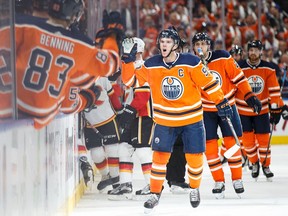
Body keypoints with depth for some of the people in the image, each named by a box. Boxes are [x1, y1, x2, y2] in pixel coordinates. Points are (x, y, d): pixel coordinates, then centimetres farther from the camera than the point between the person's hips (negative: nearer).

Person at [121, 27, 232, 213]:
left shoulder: (190, 62, -14)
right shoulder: (151, 65, -6)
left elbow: (209, 82, -9)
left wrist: (222, 103, -8)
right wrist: (129, 61, -9)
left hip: (192, 119, -1)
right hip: (164, 121, 1)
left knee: (195, 157, 1)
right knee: (160, 156, -3)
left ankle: (195, 189, 27)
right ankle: (155, 193, 12)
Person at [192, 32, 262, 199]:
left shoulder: (223, 58, -13)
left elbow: (238, 77, -8)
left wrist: (250, 96, -11)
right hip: (206, 110, 1)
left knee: (232, 142, -2)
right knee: (209, 146, -3)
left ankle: (237, 179, 10)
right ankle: (219, 182, 8)